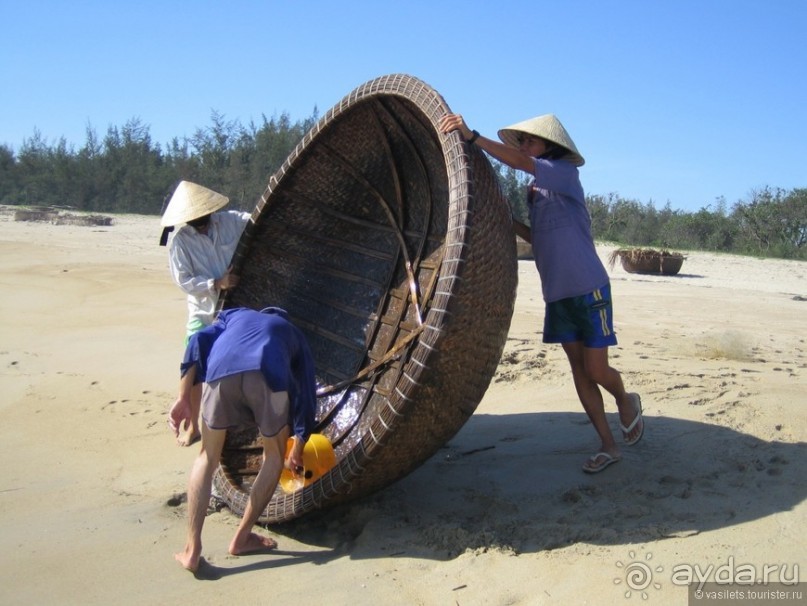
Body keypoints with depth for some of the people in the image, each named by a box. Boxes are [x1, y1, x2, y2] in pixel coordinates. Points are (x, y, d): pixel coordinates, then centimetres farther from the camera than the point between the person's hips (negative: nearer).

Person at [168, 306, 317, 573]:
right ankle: (242, 538, 27)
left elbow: (198, 342, 19)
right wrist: (297, 450, 47)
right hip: (268, 373, -1)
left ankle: (192, 549, 16)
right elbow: (306, 395, 36)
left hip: (221, 369, 1)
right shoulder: (293, 334, 40)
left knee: (207, 457, 21)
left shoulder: (234, 315, 41)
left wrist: (184, 398, 14)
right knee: (275, 455, 24)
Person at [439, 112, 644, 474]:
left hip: (589, 289, -7)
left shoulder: (566, 173, -9)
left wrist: (471, 136, -33)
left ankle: (627, 402, 32)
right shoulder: (534, 190, 13)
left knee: (596, 370, -2)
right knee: (579, 370, 7)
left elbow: (518, 162, -26)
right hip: (557, 294, 7)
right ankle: (608, 446, 16)